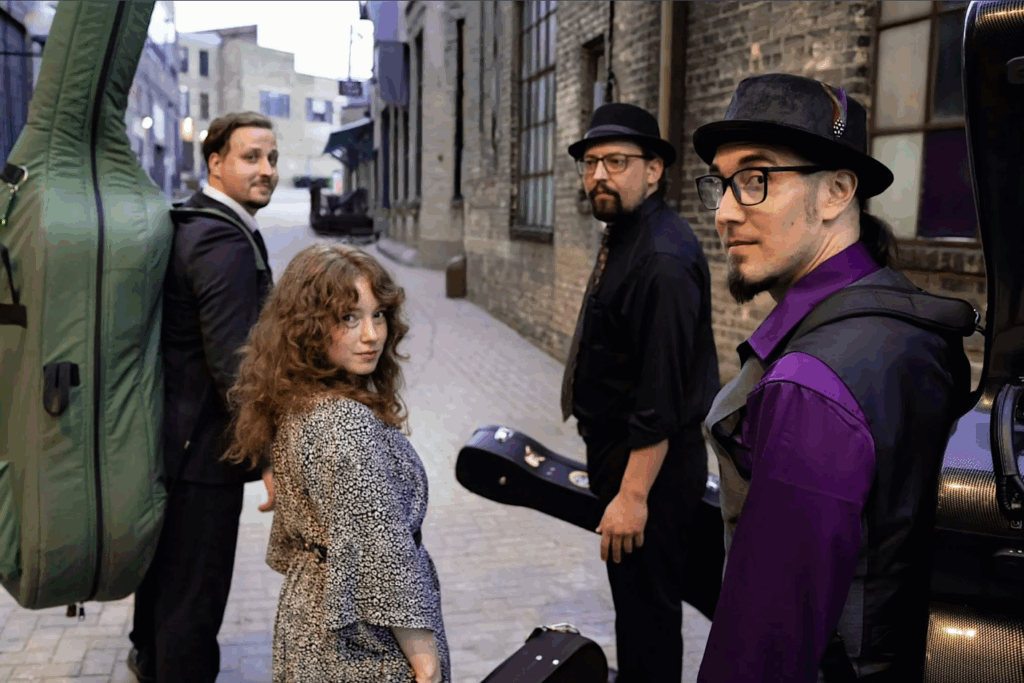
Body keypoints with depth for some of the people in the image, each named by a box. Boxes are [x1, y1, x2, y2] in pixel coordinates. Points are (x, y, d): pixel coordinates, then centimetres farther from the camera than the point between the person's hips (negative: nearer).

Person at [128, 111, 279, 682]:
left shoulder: (187, 223, 9)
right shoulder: (227, 242, -22)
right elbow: (232, 363, -28)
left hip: (169, 434, 11)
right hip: (203, 445, -11)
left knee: (165, 557, 28)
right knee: (196, 584, 3)